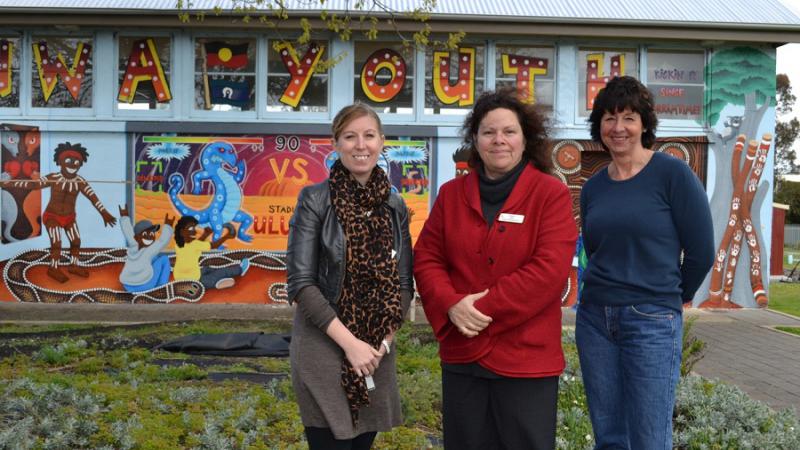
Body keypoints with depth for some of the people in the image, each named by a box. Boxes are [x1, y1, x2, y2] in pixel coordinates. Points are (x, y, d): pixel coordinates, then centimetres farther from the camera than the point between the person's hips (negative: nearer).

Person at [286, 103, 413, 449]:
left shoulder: (394, 205, 6)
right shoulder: (314, 200, -7)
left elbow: (404, 283, 7)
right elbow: (300, 282, -12)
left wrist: (384, 340, -6)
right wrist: (349, 342, -16)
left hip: (377, 352, 4)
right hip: (324, 349, -4)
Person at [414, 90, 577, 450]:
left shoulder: (551, 193, -6)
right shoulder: (451, 194, 8)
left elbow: (549, 269, -16)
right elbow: (426, 259, 6)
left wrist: (483, 310, -17)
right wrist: (452, 305, -14)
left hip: (527, 356, -4)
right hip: (461, 355, 4)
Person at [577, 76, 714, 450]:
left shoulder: (672, 174, -8)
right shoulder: (592, 188, 7)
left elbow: (701, 251, -5)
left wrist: (674, 297, 6)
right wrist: (609, 294, 13)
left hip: (652, 321, -5)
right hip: (594, 319, 5)